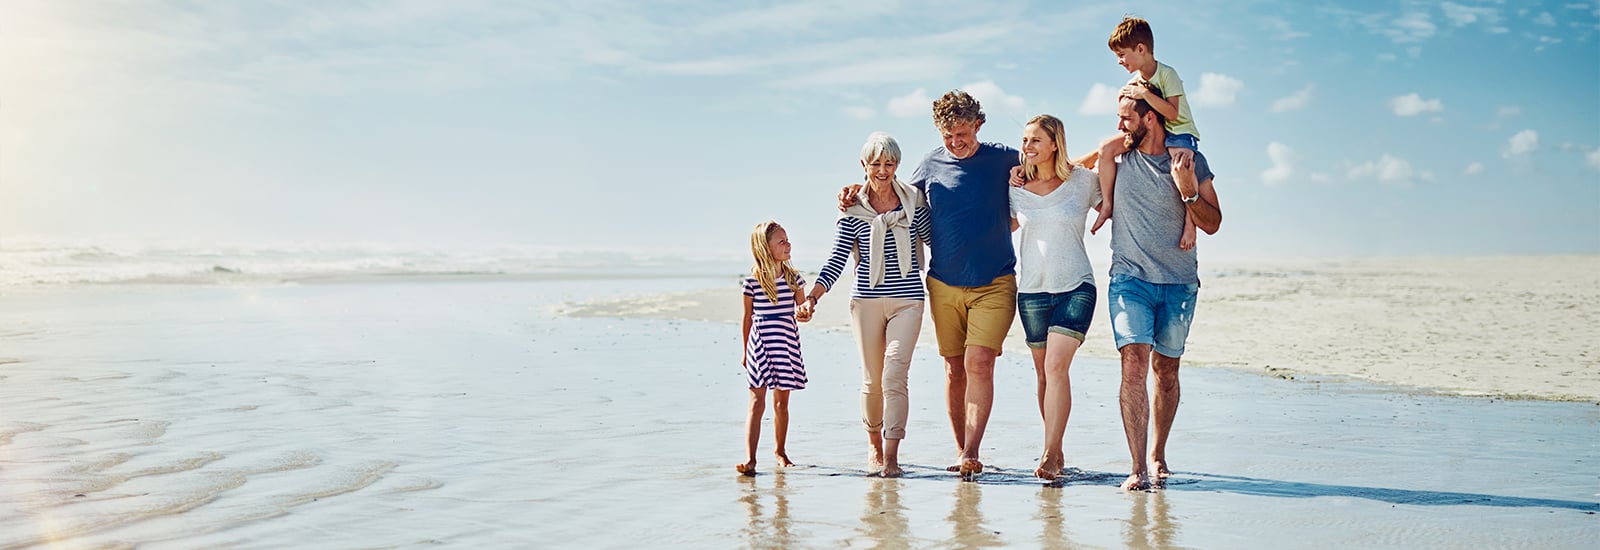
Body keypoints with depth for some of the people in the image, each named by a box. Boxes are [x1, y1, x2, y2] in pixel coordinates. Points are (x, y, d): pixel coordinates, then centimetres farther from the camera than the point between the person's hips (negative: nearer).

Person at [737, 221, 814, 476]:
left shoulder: (793, 277, 4)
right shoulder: (753, 279, -5)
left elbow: (802, 309, 7)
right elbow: (748, 318, 3)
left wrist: (805, 314, -17)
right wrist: (745, 351, 8)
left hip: (786, 344, 3)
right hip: (760, 344, -3)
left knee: (781, 402, 12)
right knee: (757, 402, -8)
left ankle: (781, 452, 29)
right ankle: (750, 459, -12)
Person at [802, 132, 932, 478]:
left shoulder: (914, 201, 4)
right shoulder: (853, 209, 3)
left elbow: (936, 240, 11)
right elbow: (837, 259, 0)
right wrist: (813, 294, -12)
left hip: (907, 300, -1)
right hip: (866, 300, 1)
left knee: (894, 375, -13)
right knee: (872, 379, 8)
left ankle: (891, 456, -11)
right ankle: (874, 443, 29)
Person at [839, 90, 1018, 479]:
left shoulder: (1004, 159, -1)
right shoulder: (930, 165, 5)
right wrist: (857, 192, 7)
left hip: (994, 283, -2)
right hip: (945, 283, 3)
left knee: (979, 363, -16)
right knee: (954, 369, 5)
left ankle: (971, 453, -16)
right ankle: (963, 454, 16)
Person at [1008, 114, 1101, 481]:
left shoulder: (1083, 180, 0)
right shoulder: (1017, 188, 5)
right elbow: (1003, 228, 20)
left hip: (1076, 287, -3)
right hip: (1032, 290, 3)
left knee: (1056, 366, -16)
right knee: (1043, 372, 8)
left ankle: (1050, 455, -15)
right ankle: (1056, 451, 21)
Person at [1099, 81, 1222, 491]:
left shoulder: (1192, 160, 1)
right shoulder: (1116, 156, 2)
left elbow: (1212, 224, 0)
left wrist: (1187, 191, -13)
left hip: (1179, 283, 1)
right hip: (1130, 278, -1)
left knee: (1166, 369, 8)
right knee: (1134, 364, -16)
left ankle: (1157, 455, 26)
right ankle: (1137, 467, -16)